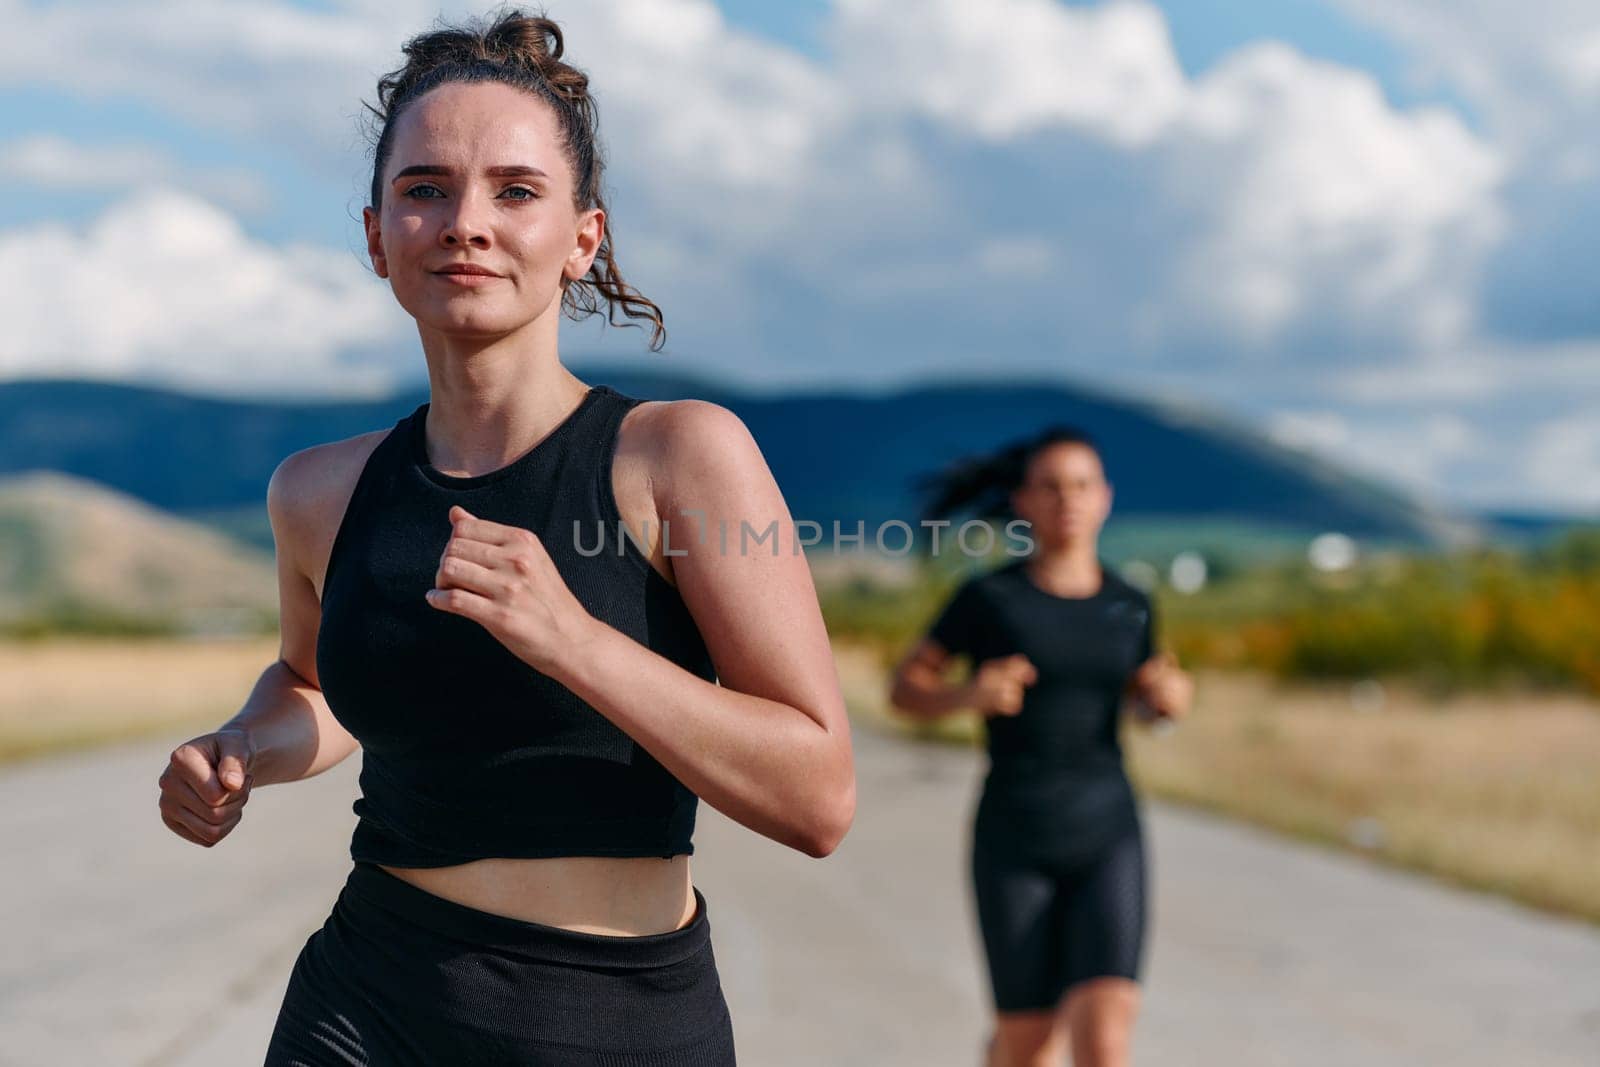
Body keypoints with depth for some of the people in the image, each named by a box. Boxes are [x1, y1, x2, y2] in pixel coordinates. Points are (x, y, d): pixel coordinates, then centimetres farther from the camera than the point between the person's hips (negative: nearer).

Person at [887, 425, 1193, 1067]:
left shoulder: (1130, 606, 3)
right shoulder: (988, 595, -6)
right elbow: (903, 690, 0)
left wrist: (1172, 698, -4)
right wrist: (970, 695, -21)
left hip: (1106, 837, 2)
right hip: (1015, 843, -1)